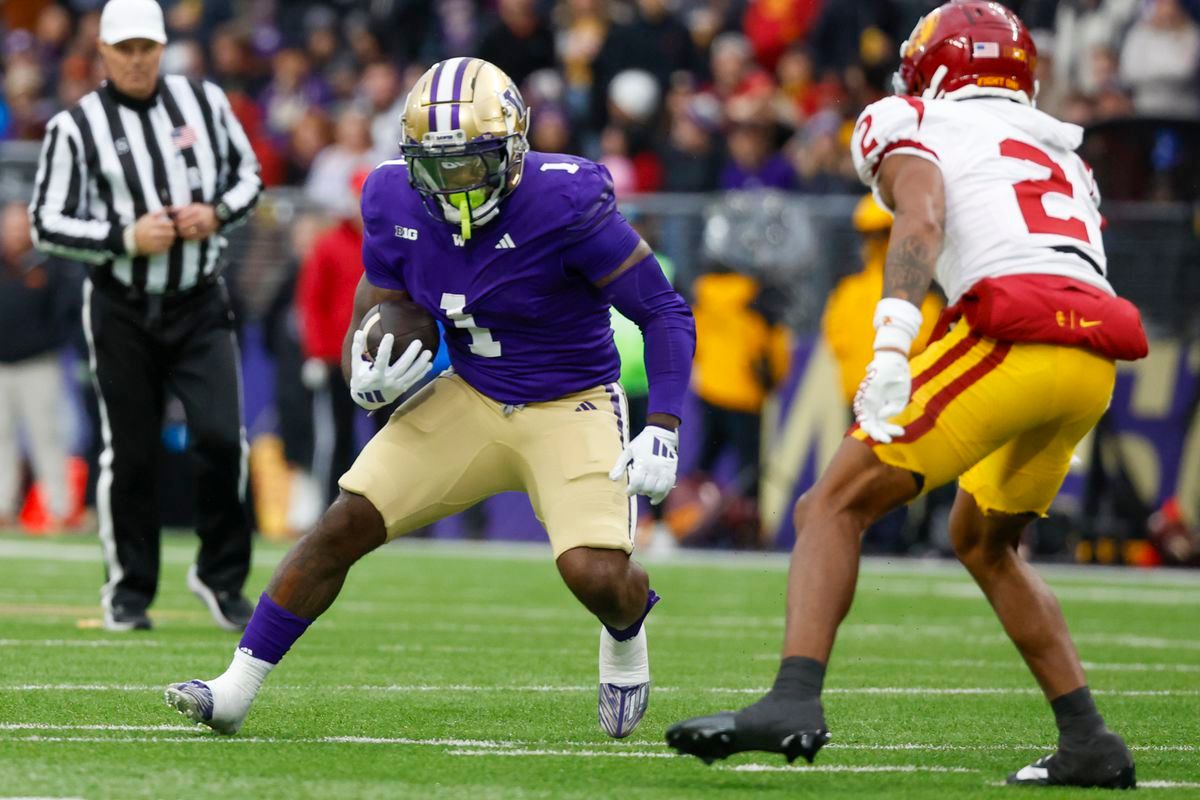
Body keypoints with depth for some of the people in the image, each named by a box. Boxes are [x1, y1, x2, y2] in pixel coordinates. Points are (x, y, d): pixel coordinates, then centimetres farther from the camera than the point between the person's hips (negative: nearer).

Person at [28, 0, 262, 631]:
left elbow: (248, 173, 14)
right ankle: (128, 591, 19)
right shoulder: (75, 128, -5)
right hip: (122, 311, -1)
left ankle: (220, 576, 7)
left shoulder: (204, 102, 4)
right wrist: (125, 238, -17)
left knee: (221, 437, -11)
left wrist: (218, 212, -7)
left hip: (199, 305, 2)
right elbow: (46, 225, -5)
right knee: (129, 454, 3)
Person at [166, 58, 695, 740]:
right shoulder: (397, 204, -9)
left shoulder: (565, 203, -24)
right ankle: (235, 691, 2)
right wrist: (368, 378, -19)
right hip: (469, 401, 4)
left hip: (570, 410, -4)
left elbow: (665, 312, -17)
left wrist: (663, 429, -26)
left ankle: (627, 632, 18)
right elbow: (371, 318, 4)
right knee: (345, 525, -7)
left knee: (596, 576, -21)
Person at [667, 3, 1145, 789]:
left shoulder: (917, 131, 14)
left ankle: (794, 700, -22)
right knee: (984, 540, 27)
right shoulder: (1060, 155, 34)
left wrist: (892, 344, -20)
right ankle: (1089, 740, 19)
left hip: (1012, 339, -6)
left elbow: (920, 224, -7)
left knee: (834, 508, -1)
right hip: (1097, 353, 6)